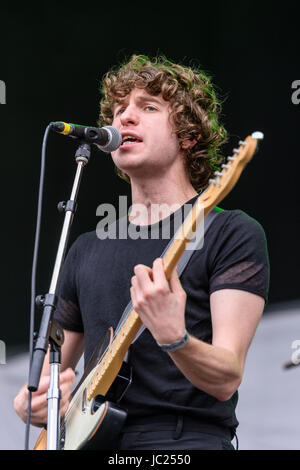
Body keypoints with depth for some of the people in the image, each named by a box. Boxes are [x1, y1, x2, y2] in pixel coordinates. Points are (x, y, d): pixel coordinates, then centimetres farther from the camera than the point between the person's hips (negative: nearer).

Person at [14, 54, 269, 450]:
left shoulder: (232, 234, 1)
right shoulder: (86, 250, 17)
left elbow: (226, 379, -9)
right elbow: (51, 369, 23)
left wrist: (173, 336, -27)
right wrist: (30, 402, 3)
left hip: (188, 437, -5)